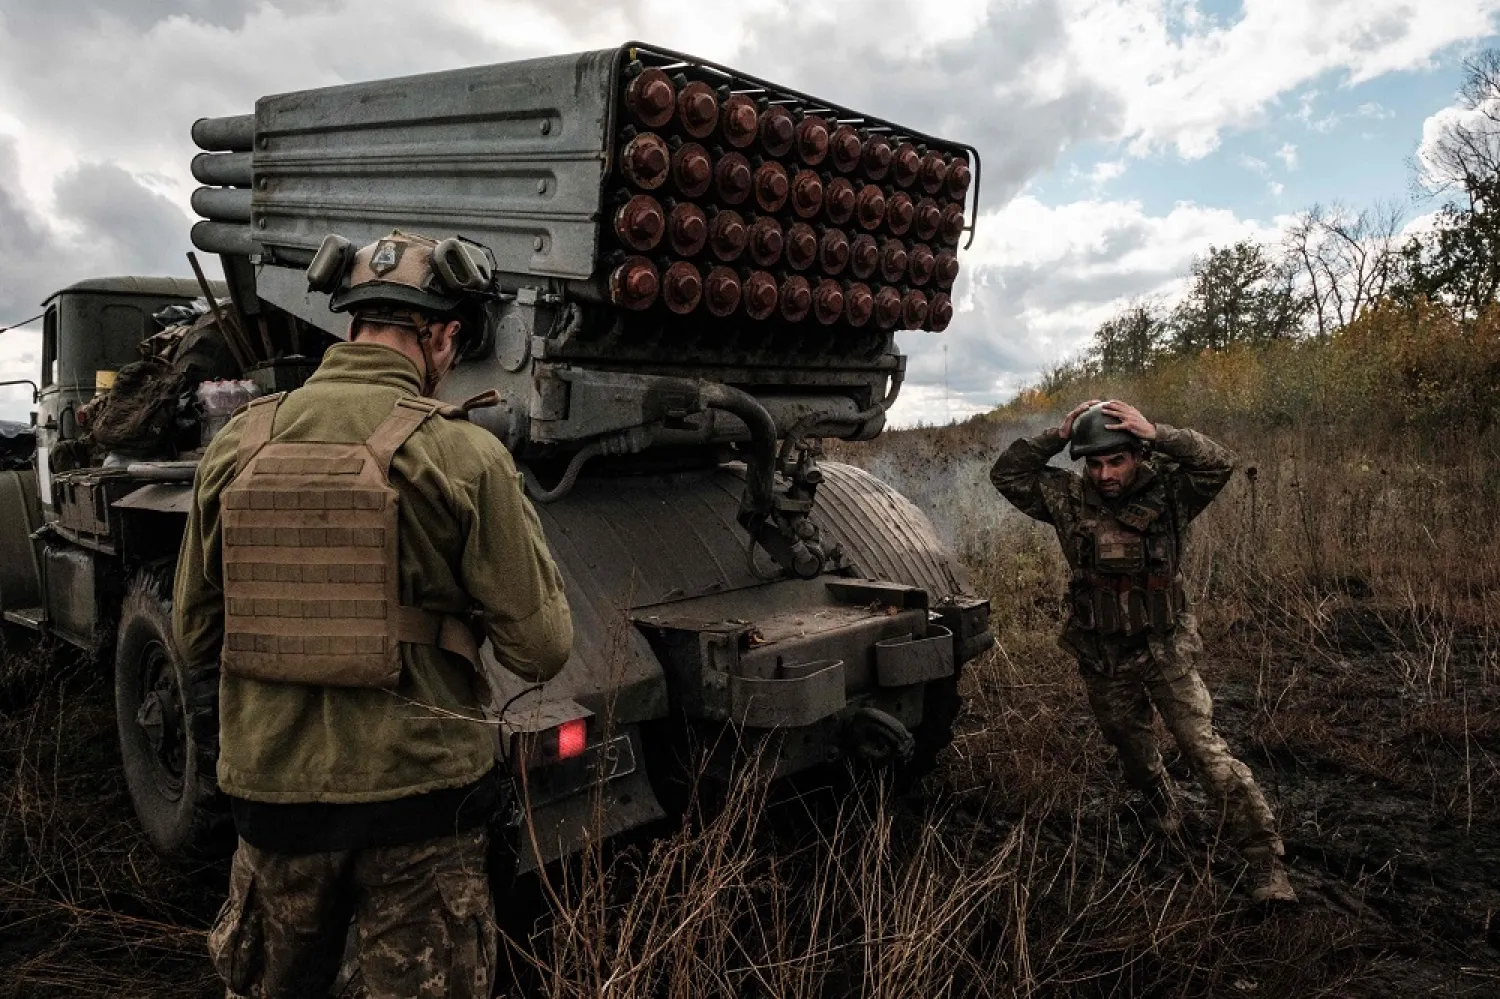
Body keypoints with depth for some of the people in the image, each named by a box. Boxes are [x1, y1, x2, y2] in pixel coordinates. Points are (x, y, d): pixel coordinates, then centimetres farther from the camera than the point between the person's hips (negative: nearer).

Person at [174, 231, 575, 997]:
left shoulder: (238, 443, -2)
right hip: (416, 791, -4)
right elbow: (540, 648, -14)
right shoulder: (462, 453, -15)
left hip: (270, 785, 4)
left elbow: (194, 635, 6)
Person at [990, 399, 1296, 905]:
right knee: (1130, 746, 23)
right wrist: (1057, 435, -18)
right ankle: (1162, 806, 53)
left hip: (1166, 651, -3)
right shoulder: (1070, 499, -7)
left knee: (1205, 748, -10)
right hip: (1102, 661, 3)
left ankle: (1264, 859, -1)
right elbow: (1006, 473, -9)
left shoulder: (1169, 493, -12)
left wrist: (1156, 434, -32)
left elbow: (1219, 464, -27)